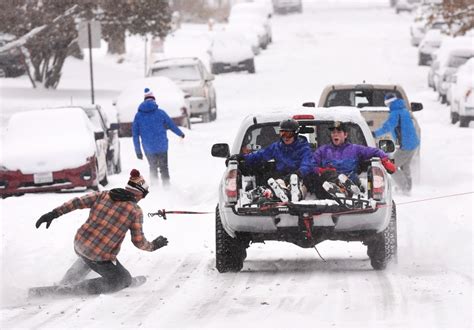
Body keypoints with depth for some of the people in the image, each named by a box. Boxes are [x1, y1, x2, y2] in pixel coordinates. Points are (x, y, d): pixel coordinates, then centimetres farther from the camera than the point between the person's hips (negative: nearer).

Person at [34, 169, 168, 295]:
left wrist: (53, 214, 3)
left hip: (79, 245, 7)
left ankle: (65, 285, 29)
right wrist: (153, 246, 16)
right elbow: (138, 241, -3)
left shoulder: (104, 196, 5)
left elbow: (77, 202, 0)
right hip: (101, 257, -7)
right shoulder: (135, 211, -7)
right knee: (124, 280, 14)